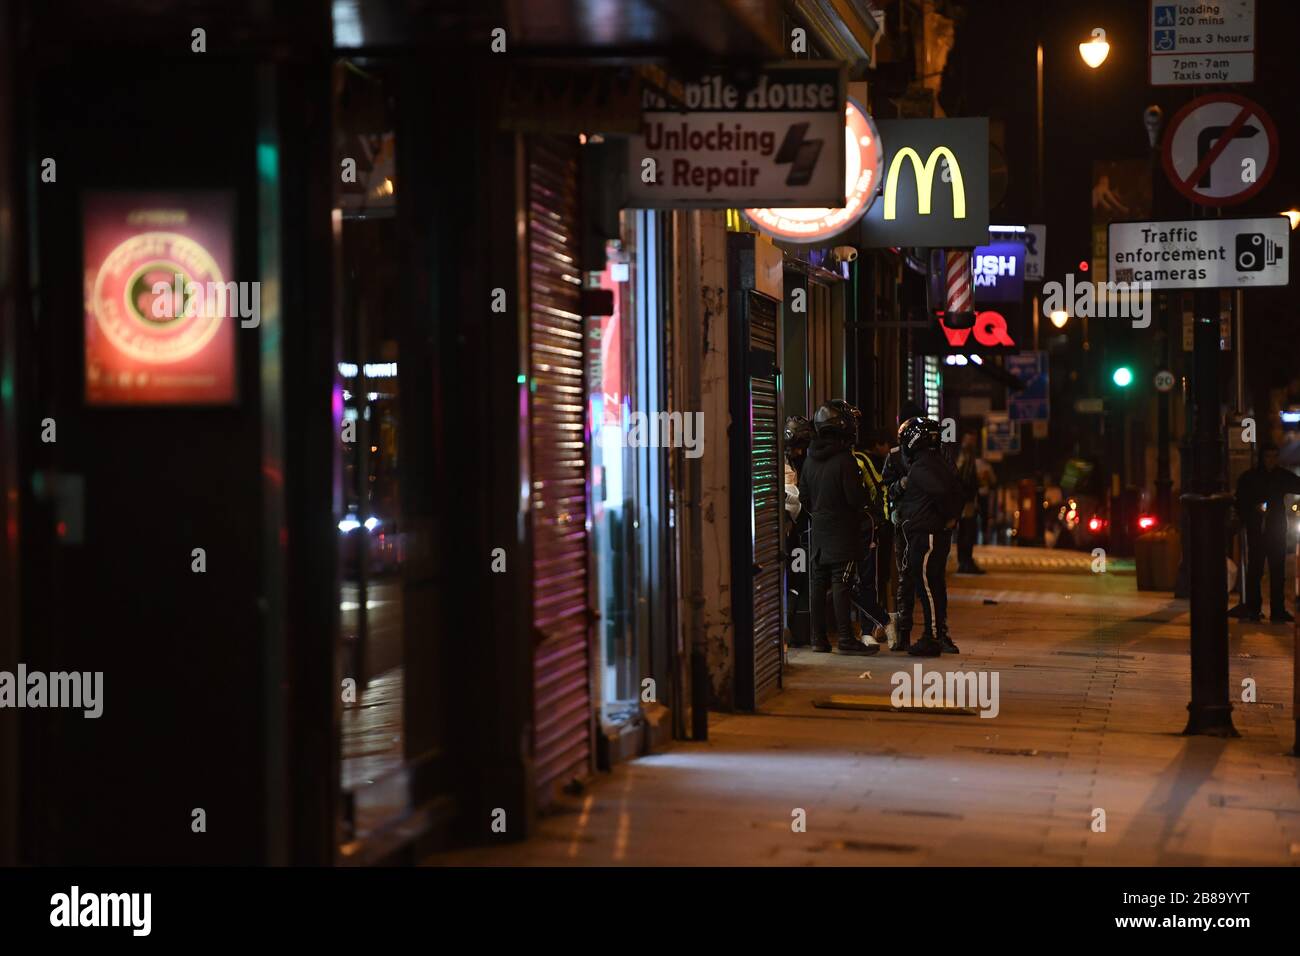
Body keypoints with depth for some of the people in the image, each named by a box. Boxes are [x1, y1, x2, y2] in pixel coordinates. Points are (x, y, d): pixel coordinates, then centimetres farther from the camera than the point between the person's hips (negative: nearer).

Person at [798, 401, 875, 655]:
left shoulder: (810, 460, 6)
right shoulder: (845, 461, -16)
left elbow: (804, 497, 12)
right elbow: (857, 498, -17)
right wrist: (864, 495, 4)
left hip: (819, 530, 7)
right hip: (843, 532, -7)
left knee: (818, 584, 9)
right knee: (841, 586, -6)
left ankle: (818, 637, 13)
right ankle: (845, 638, -6)